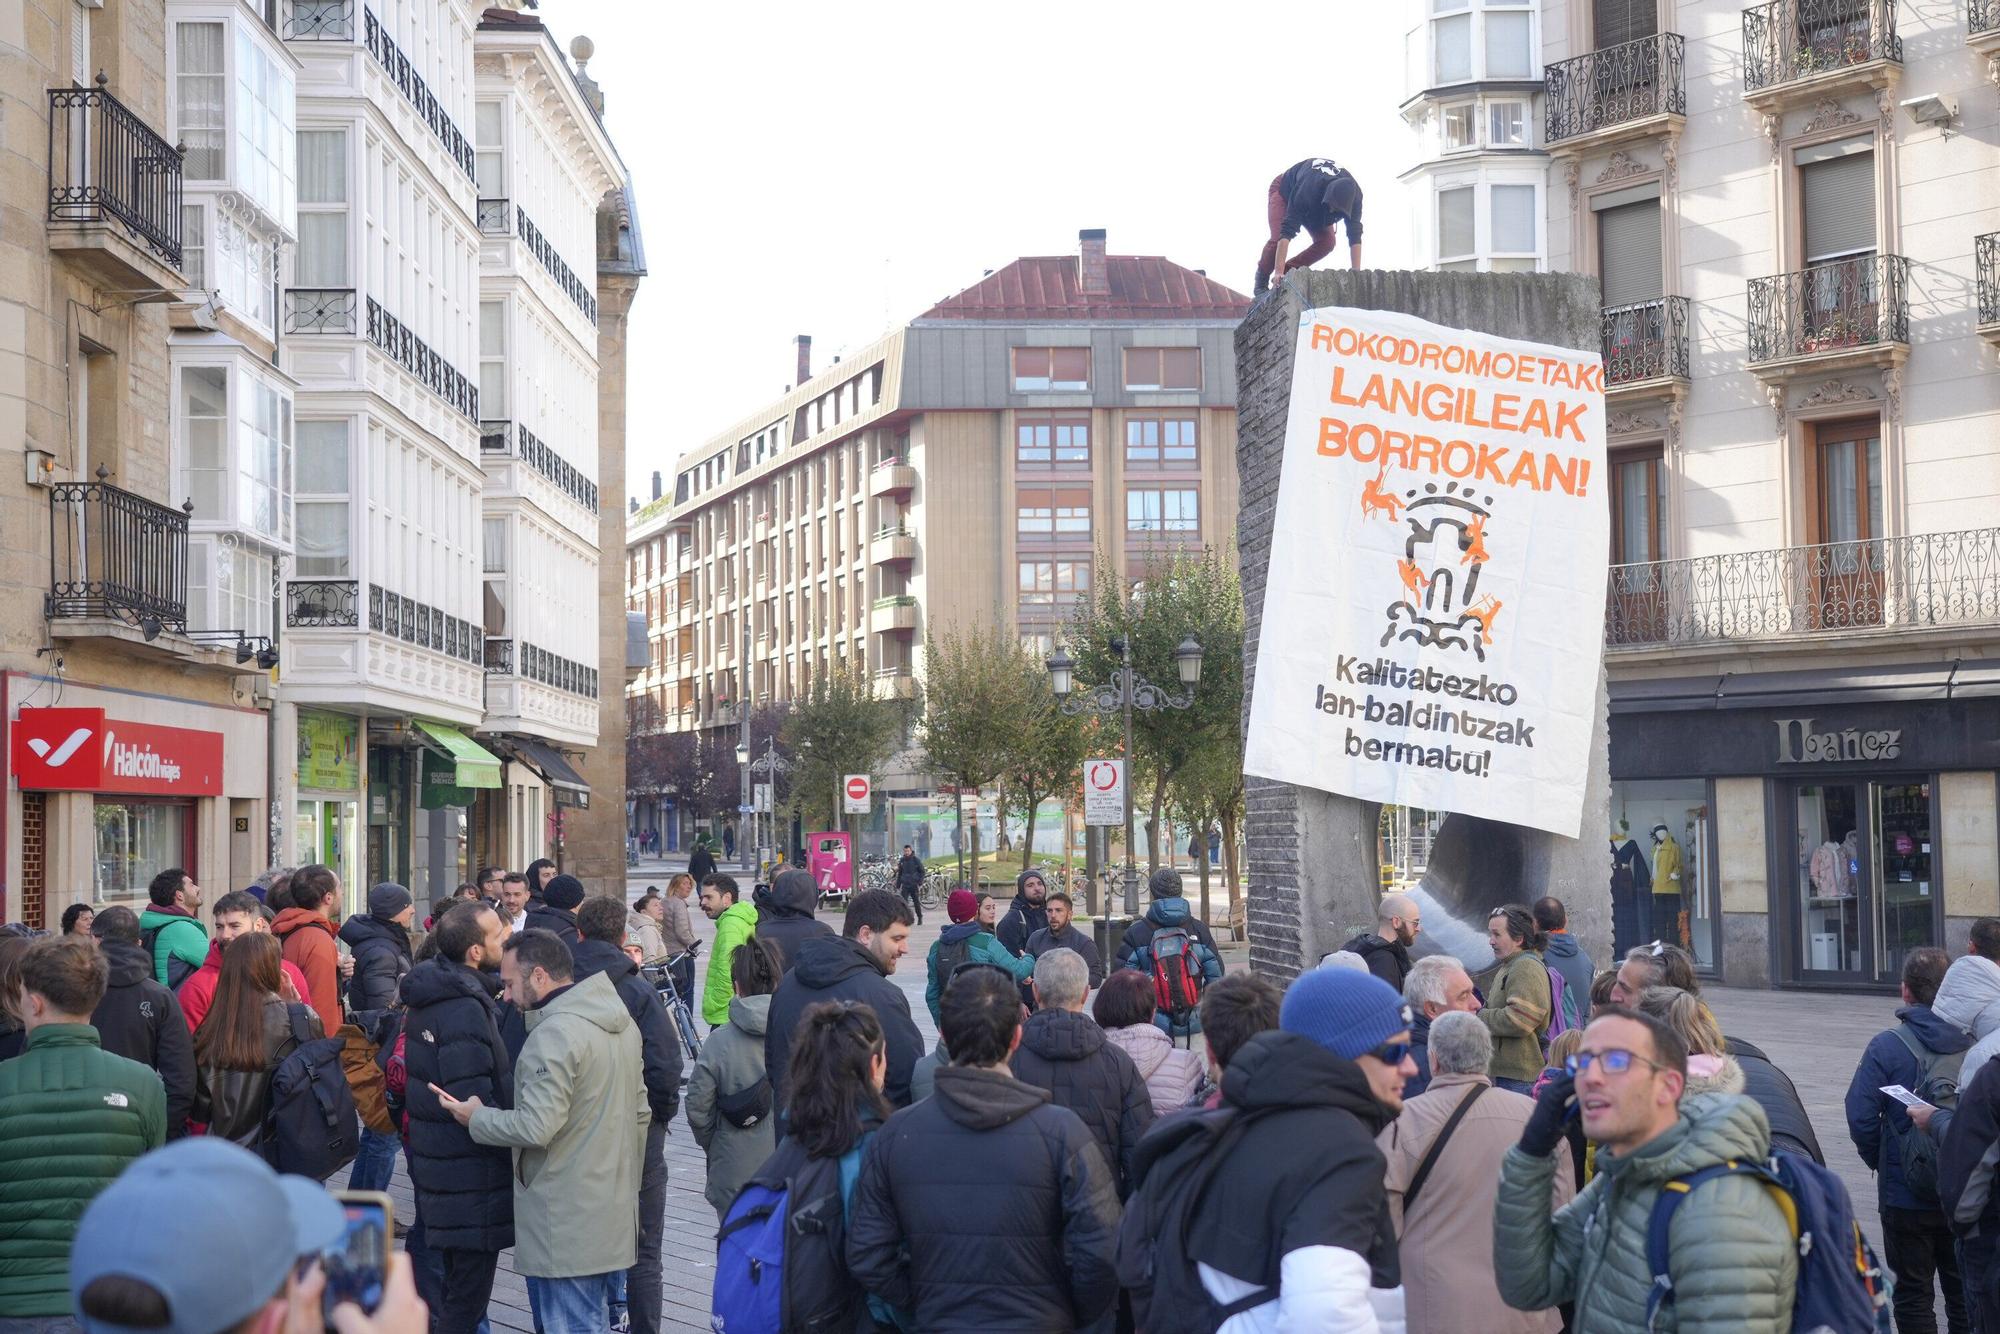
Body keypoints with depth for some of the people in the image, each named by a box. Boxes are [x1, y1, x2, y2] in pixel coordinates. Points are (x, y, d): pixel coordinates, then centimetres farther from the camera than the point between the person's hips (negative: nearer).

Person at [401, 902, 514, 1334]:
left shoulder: (430, 994, 8)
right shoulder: (464, 1011, -23)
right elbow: (476, 1105, -26)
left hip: (439, 1163, 10)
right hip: (472, 1175, -10)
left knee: (454, 1284, 22)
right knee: (467, 1297, -1)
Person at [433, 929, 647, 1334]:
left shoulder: (554, 1033, -19)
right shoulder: (620, 1020, 11)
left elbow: (536, 1127, -23)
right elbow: (639, 1110, 17)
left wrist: (477, 1118, -7)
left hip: (567, 1224, -10)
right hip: (611, 1214, 10)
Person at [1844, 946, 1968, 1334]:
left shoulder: (1887, 1046, -12)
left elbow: (1861, 1116, -14)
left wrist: (1878, 1161, 4)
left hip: (1906, 1196, -3)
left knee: (1913, 1299, 9)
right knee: (1964, 1294, 15)